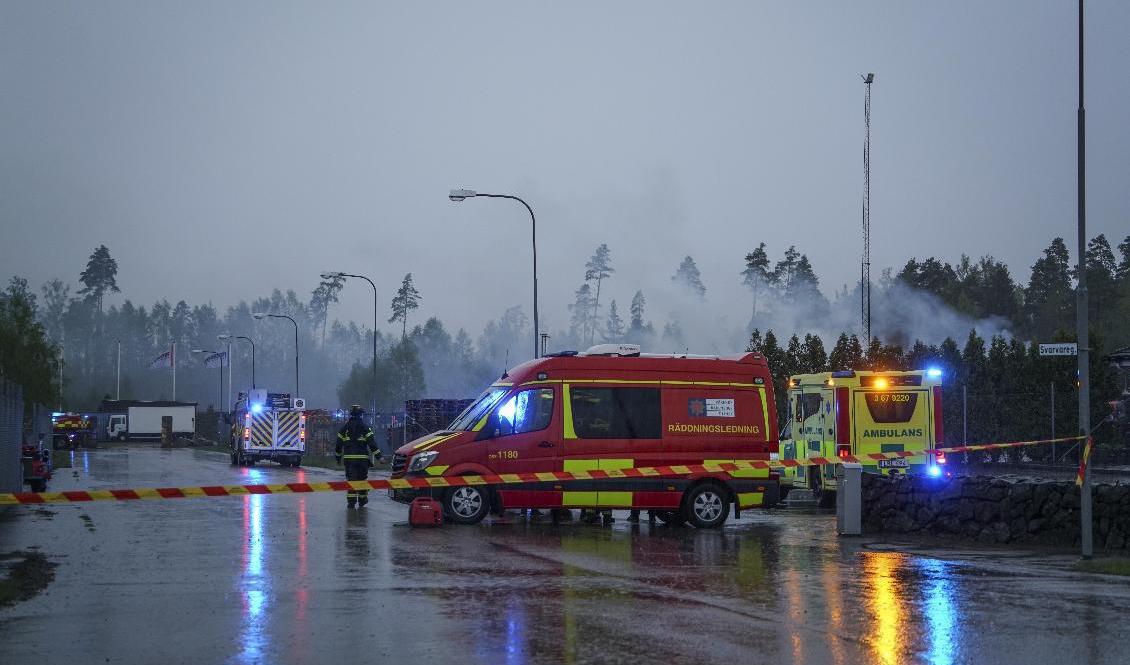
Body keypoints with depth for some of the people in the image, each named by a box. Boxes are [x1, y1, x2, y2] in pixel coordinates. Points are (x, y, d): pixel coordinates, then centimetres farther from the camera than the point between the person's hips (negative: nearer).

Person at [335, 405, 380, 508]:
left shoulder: (345, 428, 6)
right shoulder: (365, 428, -3)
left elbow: (338, 444, 10)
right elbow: (372, 443, -8)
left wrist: (338, 457, 22)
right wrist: (378, 456, -5)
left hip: (348, 458, 1)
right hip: (362, 458, -1)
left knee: (351, 479, 0)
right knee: (362, 479, 12)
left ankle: (351, 501, -9)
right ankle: (362, 500, 20)